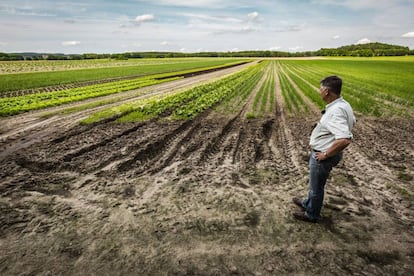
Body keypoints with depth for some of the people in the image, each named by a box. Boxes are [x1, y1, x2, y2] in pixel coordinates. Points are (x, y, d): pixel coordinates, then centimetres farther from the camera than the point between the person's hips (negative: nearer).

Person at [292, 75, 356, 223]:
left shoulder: (335, 111, -31)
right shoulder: (343, 104, 0)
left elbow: (345, 140, -40)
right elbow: (352, 121, 20)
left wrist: (326, 154, -26)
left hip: (322, 156, -9)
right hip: (321, 152, 9)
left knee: (316, 186, 13)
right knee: (315, 182, 29)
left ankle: (311, 215, 35)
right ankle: (308, 203, 52)